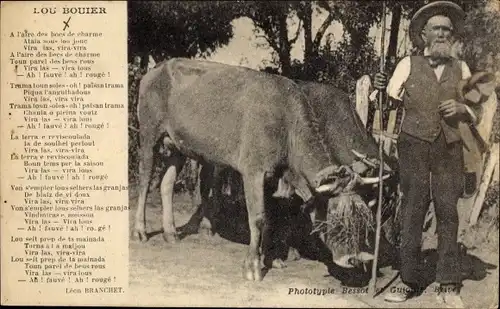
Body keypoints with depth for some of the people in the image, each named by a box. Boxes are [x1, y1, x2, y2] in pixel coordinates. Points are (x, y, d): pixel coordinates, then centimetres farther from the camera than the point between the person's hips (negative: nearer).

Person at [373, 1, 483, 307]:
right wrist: (380, 88, -16)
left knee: (448, 213, 0)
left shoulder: (461, 68, 10)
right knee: (412, 211, 0)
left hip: (449, 148, 2)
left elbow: (477, 114, 14)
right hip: (414, 147, -1)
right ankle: (410, 280, 8)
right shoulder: (408, 65, 4)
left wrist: (461, 108, -8)